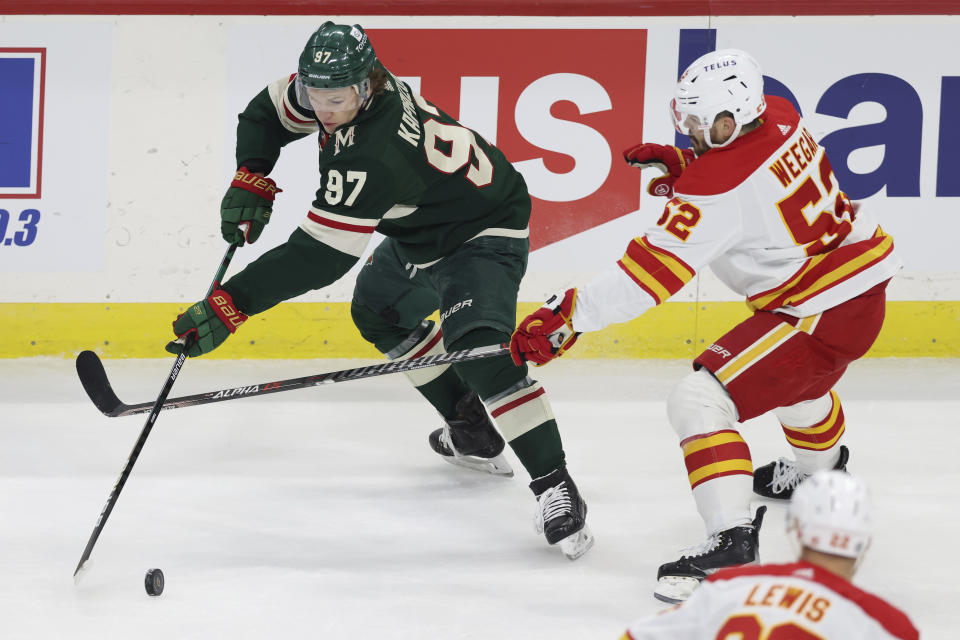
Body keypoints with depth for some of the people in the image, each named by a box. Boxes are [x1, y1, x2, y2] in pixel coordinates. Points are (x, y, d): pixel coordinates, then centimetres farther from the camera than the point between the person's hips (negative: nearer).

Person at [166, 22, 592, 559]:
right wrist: (250, 182, -9)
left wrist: (231, 305, -40)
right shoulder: (329, 87, -13)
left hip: (483, 236, -11)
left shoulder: (369, 158, -38)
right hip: (420, 230, 11)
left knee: (478, 349, -27)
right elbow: (267, 115, 7)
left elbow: (317, 257, -39)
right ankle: (472, 428, 32)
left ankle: (555, 486, -26)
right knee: (378, 312, 23)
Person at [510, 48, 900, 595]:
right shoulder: (777, 115, -1)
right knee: (788, 366, 41)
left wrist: (568, 315, -29)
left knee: (700, 400, -17)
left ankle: (731, 537, -25)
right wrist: (682, 165, 3)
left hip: (826, 314, -10)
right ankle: (822, 465, 70)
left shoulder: (714, 190, -26)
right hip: (863, 283, 10)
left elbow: (651, 271, -29)